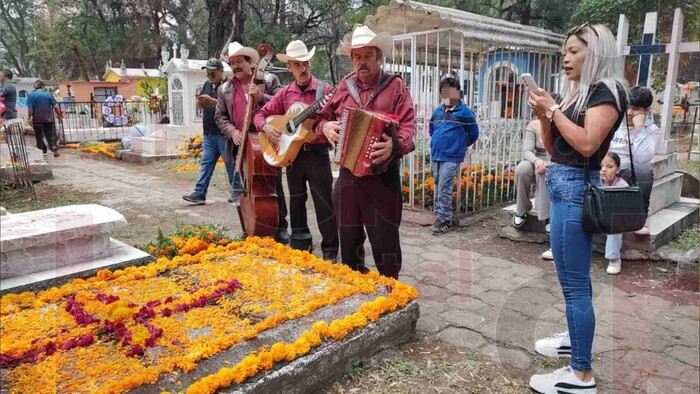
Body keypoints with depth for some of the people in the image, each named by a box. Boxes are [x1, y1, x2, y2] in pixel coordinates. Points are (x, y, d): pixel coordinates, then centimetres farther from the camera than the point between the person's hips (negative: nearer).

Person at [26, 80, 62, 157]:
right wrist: (59, 115, 11)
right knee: (51, 135, 6)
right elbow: (56, 106, -2)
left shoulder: (31, 95, -4)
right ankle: (54, 148, -14)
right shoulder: (48, 94, 0)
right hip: (49, 119, 1)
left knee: (39, 136, 10)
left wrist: (30, 118, -1)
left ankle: (43, 151, 13)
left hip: (37, 120, -1)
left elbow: (30, 108, -10)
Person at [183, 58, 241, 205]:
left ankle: (238, 191, 12)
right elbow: (201, 104, 23)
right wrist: (201, 102, -1)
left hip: (223, 134, -7)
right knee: (206, 163, 6)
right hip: (208, 133, 7)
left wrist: (212, 101, -23)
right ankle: (200, 193, 6)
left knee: (230, 163, 1)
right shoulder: (207, 85, 18)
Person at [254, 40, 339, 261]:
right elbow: (261, 114, 12)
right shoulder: (285, 93, 7)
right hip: (291, 153, 5)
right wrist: (266, 127, -8)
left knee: (324, 203, -1)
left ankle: (330, 251, 11)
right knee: (296, 202, 14)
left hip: (317, 153, -4)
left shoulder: (325, 90, -4)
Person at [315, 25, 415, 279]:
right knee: (348, 237, 15)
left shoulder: (395, 86, -1)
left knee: (385, 239, 0)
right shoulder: (344, 87, 12)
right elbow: (322, 117, 20)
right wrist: (325, 126, -4)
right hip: (348, 174, 5)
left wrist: (395, 146, -32)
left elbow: (407, 127, -11)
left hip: (382, 174, -4)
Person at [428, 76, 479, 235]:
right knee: (438, 188, 11)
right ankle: (439, 217, 21)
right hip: (436, 156, 6)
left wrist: (459, 144, 9)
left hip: (451, 158, -6)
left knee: (444, 189, -10)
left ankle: (444, 220, -2)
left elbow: (473, 134, 0)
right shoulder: (437, 112, 11)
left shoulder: (465, 112, -6)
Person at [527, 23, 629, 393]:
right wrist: (544, 116, 2)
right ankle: (575, 339, 35)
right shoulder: (576, 92, 16)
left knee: (574, 282, -6)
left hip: (575, 187, -10)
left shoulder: (606, 91, -9)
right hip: (563, 186, 10)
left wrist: (553, 109, -15)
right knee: (575, 276, 20)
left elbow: (587, 144, -22)